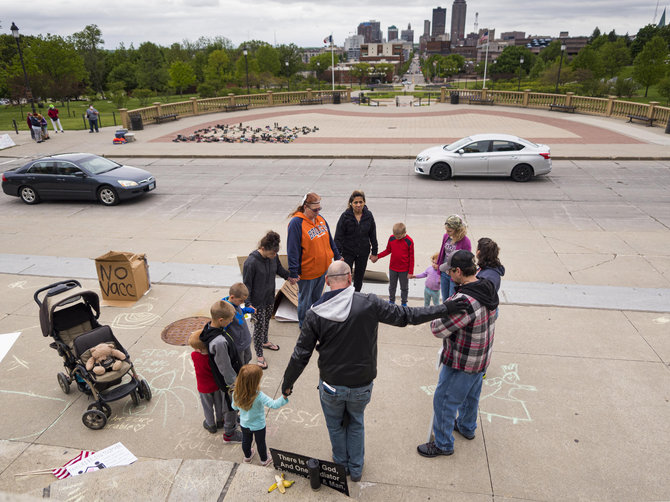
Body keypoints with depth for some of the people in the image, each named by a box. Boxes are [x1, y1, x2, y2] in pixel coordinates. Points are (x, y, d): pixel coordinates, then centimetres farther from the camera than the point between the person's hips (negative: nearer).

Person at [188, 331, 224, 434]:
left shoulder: (194, 355, -31)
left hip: (204, 388, -1)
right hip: (216, 385, 1)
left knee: (208, 407, 24)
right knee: (218, 403, 26)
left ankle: (211, 425, 44)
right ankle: (219, 421, 48)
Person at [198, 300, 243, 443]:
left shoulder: (210, 326, -13)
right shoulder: (219, 342, -41)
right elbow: (225, 368, -29)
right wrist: (234, 384, -14)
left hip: (224, 377, 8)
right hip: (228, 379, -8)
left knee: (228, 402, 32)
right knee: (232, 404, 17)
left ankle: (229, 418, 58)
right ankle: (229, 434, 39)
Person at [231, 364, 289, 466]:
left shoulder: (236, 393, -25)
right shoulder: (259, 396, -40)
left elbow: (234, 407, -7)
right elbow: (274, 405, -46)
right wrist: (284, 396, -50)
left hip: (244, 424, 3)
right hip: (258, 426, -3)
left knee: (246, 441, 30)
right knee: (261, 443, 24)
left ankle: (247, 456, 56)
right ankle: (264, 459, 48)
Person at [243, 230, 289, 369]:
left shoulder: (273, 257, -10)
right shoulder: (251, 262, -29)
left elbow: (279, 269, 12)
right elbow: (246, 285, -20)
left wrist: (289, 276, -3)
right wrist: (248, 304, -22)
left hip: (269, 298, 7)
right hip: (257, 302, -6)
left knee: (267, 320, 25)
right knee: (259, 326, 5)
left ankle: (265, 341, 51)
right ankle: (259, 354, 23)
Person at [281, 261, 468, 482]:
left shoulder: (315, 314, -16)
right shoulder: (368, 304, -19)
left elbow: (300, 355, -10)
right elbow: (406, 315, -13)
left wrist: (287, 383, 6)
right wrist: (444, 309, -4)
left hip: (331, 385, 0)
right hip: (361, 385, 0)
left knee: (335, 426, 27)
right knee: (356, 424, 27)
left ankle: (341, 464, 47)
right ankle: (356, 469, 43)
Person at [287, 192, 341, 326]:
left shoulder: (320, 218, 3)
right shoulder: (296, 223, -19)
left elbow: (329, 240, 14)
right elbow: (293, 249, -19)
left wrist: (337, 256, 19)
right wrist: (293, 273, -19)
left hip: (323, 268, 6)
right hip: (306, 271, -6)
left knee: (317, 297, 22)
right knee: (305, 300, 12)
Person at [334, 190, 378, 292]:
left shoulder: (368, 215, -6)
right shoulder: (345, 216, -15)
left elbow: (373, 235, 3)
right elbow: (338, 237, -12)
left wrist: (374, 252, 4)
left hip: (363, 253, 3)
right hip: (347, 252, -3)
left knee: (359, 276, 17)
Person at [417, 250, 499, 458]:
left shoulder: (465, 302, -36)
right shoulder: (488, 289, -6)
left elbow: (439, 329, -31)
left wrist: (436, 319, -9)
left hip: (462, 362, -9)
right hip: (481, 357, 9)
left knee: (444, 401, 10)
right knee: (471, 395, 29)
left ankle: (443, 444, 27)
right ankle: (467, 427, 53)